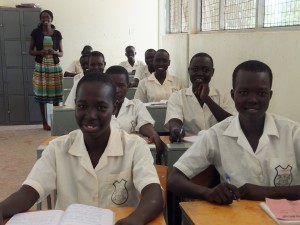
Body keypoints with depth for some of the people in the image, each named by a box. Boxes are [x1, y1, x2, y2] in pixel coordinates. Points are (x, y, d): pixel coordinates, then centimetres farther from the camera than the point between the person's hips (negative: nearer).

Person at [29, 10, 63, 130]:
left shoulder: (57, 34, 3)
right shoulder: (36, 32, 1)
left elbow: (61, 53, 7)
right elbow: (30, 51, 5)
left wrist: (55, 52, -14)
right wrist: (40, 52, -15)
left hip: (55, 66, 1)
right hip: (40, 67, -1)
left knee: (55, 94, 0)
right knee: (42, 94, 0)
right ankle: (44, 122, 10)